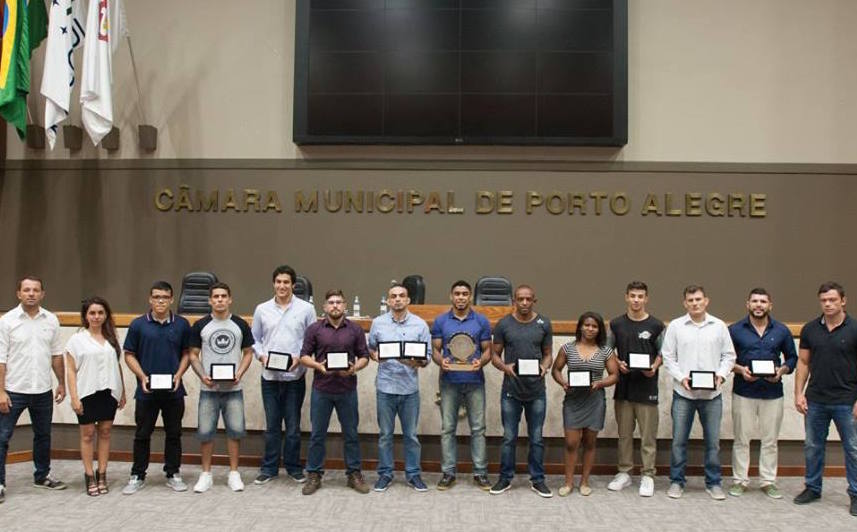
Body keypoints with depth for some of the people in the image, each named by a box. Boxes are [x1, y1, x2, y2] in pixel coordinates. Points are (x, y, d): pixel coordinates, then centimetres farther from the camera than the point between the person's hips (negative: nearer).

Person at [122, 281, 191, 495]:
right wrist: (142, 376, -11)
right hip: (146, 391, -1)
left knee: (174, 434, 9)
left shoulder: (182, 325, 2)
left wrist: (178, 375, -8)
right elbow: (129, 355, 2)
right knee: (142, 434, 9)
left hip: (173, 391, 1)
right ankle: (137, 476, 21)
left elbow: (186, 353, 7)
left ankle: (173, 474, 22)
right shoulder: (138, 324, -1)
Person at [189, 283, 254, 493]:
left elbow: (248, 353, 7)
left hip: (233, 389, 0)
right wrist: (202, 376, -11)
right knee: (205, 431, 3)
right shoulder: (200, 325, 2)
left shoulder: (240, 324, 4)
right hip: (208, 389, 0)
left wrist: (239, 374, -9)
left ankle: (234, 473, 17)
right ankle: (206, 474, 17)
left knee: (235, 430, 4)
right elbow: (193, 355, 5)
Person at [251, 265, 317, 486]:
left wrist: (300, 358, -12)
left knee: (293, 425, 7)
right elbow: (254, 339, 10)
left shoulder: (306, 309, -1)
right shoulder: (262, 309, 5)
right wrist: (261, 356, -7)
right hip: (269, 376, 2)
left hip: (295, 376, -1)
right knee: (272, 425, 10)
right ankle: (269, 468, 21)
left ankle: (293, 467, 21)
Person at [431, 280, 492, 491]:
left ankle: (480, 472, 15)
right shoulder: (440, 321, 4)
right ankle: (448, 472, 14)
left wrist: (481, 362, -17)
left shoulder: (481, 321, 3)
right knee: (447, 428, 5)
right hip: (449, 382, 0)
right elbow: (435, 349, 4)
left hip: (474, 381, 0)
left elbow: (487, 350, 4)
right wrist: (440, 361, -17)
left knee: (478, 428, 5)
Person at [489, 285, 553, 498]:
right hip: (511, 390, -1)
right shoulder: (504, 324, -1)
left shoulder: (544, 323, 2)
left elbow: (548, 354, 8)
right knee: (509, 438, 9)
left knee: (536, 439, 10)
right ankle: (505, 478, 22)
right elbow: (495, 355, 3)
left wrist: (544, 367, -13)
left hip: (537, 390, 1)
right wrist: (505, 367, -18)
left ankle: (537, 479, 24)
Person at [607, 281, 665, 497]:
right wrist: (618, 363, -8)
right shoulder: (616, 324, 5)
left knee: (648, 435, 2)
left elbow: (662, 353, 5)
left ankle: (647, 476, 13)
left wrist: (654, 367, -14)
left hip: (647, 387, -2)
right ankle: (624, 473, 22)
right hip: (623, 386, 2)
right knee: (624, 433, 11)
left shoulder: (656, 325, 0)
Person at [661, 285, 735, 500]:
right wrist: (681, 378, -11)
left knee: (713, 441, 8)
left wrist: (721, 375, -9)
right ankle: (676, 481, 17)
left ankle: (713, 483, 22)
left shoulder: (719, 326, 4)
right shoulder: (675, 326, 1)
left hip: (712, 394, 1)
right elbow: (668, 357, 1)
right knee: (679, 440, 4)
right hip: (683, 393, -1)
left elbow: (728, 355, 7)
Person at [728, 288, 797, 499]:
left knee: (770, 440, 9)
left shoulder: (781, 331, 5)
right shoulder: (735, 330, 0)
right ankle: (740, 480, 15)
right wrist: (739, 369, -14)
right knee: (741, 439, 5)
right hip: (743, 392, -1)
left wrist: (782, 370, -8)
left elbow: (792, 357, 11)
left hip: (772, 393, 2)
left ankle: (768, 481, 21)